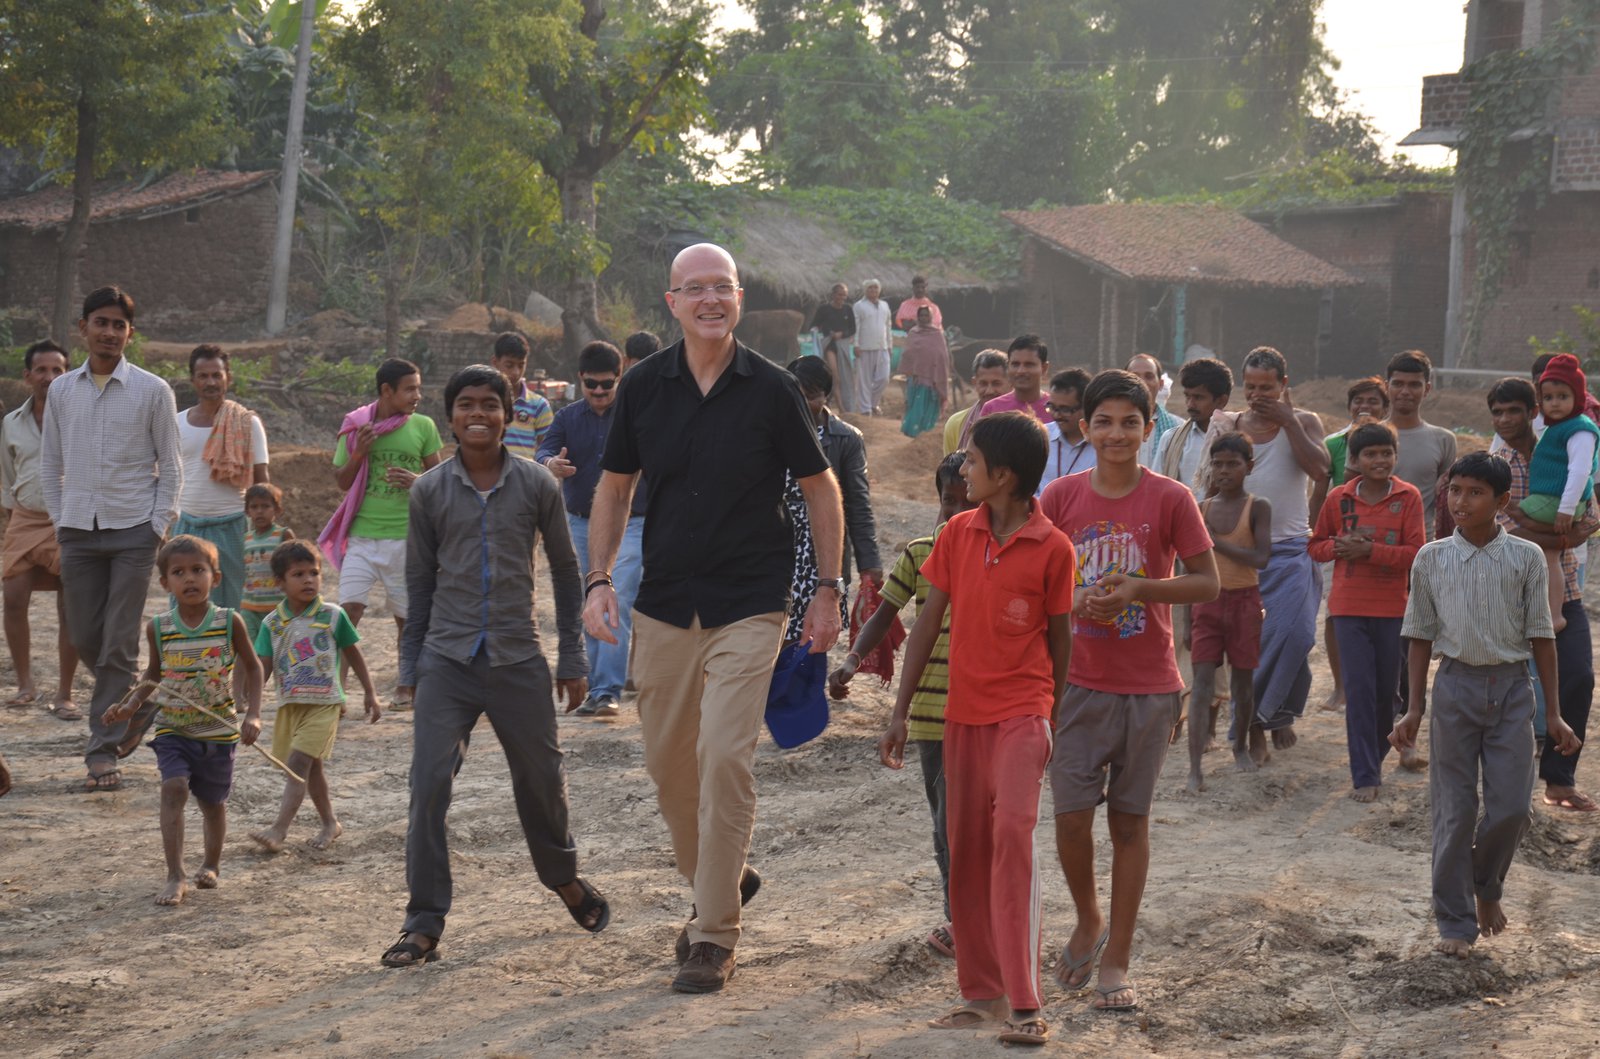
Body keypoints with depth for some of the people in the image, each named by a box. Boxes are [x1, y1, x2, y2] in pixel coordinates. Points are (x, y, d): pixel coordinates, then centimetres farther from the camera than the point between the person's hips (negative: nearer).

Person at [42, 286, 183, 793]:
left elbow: (170, 465, 2)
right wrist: (59, 519, 7)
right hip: (80, 530, 3)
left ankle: (103, 751, -3)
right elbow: (50, 462, 14)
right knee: (85, 638, 6)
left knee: (119, 645, -6)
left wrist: (159, 526, -5)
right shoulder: (62, 391, 8)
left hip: (133, 529, -3)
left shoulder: (152, 391, -1)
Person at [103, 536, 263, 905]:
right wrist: (131, 705, -2)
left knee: (213, 800, 13)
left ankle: (211, 864, 38)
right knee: (174, 788, -20)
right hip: (173, 728, 0)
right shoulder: (159, 628, -4)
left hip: (219, 729, 0)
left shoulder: (229, 622, -8)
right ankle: (175, 876, -21)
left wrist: (253, 714, -7)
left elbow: (252, 667, 3)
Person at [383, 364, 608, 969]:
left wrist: (572, 658, 7)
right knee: (429, 785, -10)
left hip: (518, 660, 0)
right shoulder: (430, 491, 1)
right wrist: (410, 667, 8)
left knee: (541, 782, 11)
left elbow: (565, 570, 8)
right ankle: (424, 925, -4)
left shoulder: (536, 485, 0)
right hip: (448, 660, 0)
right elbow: (419, 581, 9)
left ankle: (565, 879, 39)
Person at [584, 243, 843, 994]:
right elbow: (613, 487, 12)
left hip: (749, 607, -4)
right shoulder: (643, 387, 1)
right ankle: (717, 886, 34)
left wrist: (828, 591, 2)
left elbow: (819, 489, 5)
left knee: (725, 756, -14)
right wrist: (598, 579, 1)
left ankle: (715, 936, -6)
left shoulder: (772, 390, -5)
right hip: (663, 605, 4)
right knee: (667, 761, 10)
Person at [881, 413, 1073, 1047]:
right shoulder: (957, 534, 4)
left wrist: (1057, 725, 5)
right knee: (965, 849, 8)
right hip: (963, 711, 5)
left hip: (1022, 712, -5)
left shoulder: (1052, 548, -7)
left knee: (1012, 835, -18)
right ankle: (981, 990, 20)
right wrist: (900, 712, 5)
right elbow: (929, 621, 7)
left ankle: (1024, 1005, -17)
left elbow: (1059, 637, 1)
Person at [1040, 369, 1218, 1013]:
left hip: (1148, 687, -1)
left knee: (1130, 821, 6)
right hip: (1078, 683, 1)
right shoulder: (1061, 497, 0)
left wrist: (1139, 587, -16)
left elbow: (1208, 584, -2)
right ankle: (1088, 922, 24)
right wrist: (1073, 602, -14)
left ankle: (1117, 960, 15)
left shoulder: (1170, 500, -5)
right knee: (1070, 815, -4)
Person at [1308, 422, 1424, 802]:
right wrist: (1339, 547, -10)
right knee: (1359, 688, -5)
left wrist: (1368, 550, -19)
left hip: (1393, 609, 0)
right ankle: (1365, 777, -2)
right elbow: (1317, 546, 12)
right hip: (1350, 608, 0)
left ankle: (1376, 760, 30)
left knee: (1387, 690, 9)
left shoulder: (1408, 497, -3)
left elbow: (1415, 553, -9)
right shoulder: (1338, 498, 2)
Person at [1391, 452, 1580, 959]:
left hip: (1511, 688, 0)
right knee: (1454, 811, 2)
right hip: (1456, 685, 0)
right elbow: (1421, 637, 7)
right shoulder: (1432, 559, 2)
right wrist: (1414, 710, 4)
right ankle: (1455, 923, 12)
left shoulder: (1525, 557, 0)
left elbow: (1541, 636, 3)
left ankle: (1486, 885, 26)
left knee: (1511, 807, -4)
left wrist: (1554, 713, 2)